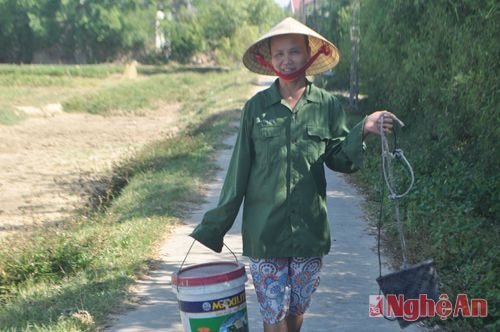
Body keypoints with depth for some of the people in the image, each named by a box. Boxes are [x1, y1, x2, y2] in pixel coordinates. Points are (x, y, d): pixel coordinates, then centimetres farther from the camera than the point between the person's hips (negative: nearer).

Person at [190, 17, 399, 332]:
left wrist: (362, 131, -19)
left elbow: (340, 160, -1)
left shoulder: (327, 104, 0)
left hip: (310, 226, 1)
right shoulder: (257, 106, -3)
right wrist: (216, 224, 3)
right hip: (265, 228, -1)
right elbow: (240, 168, 1)